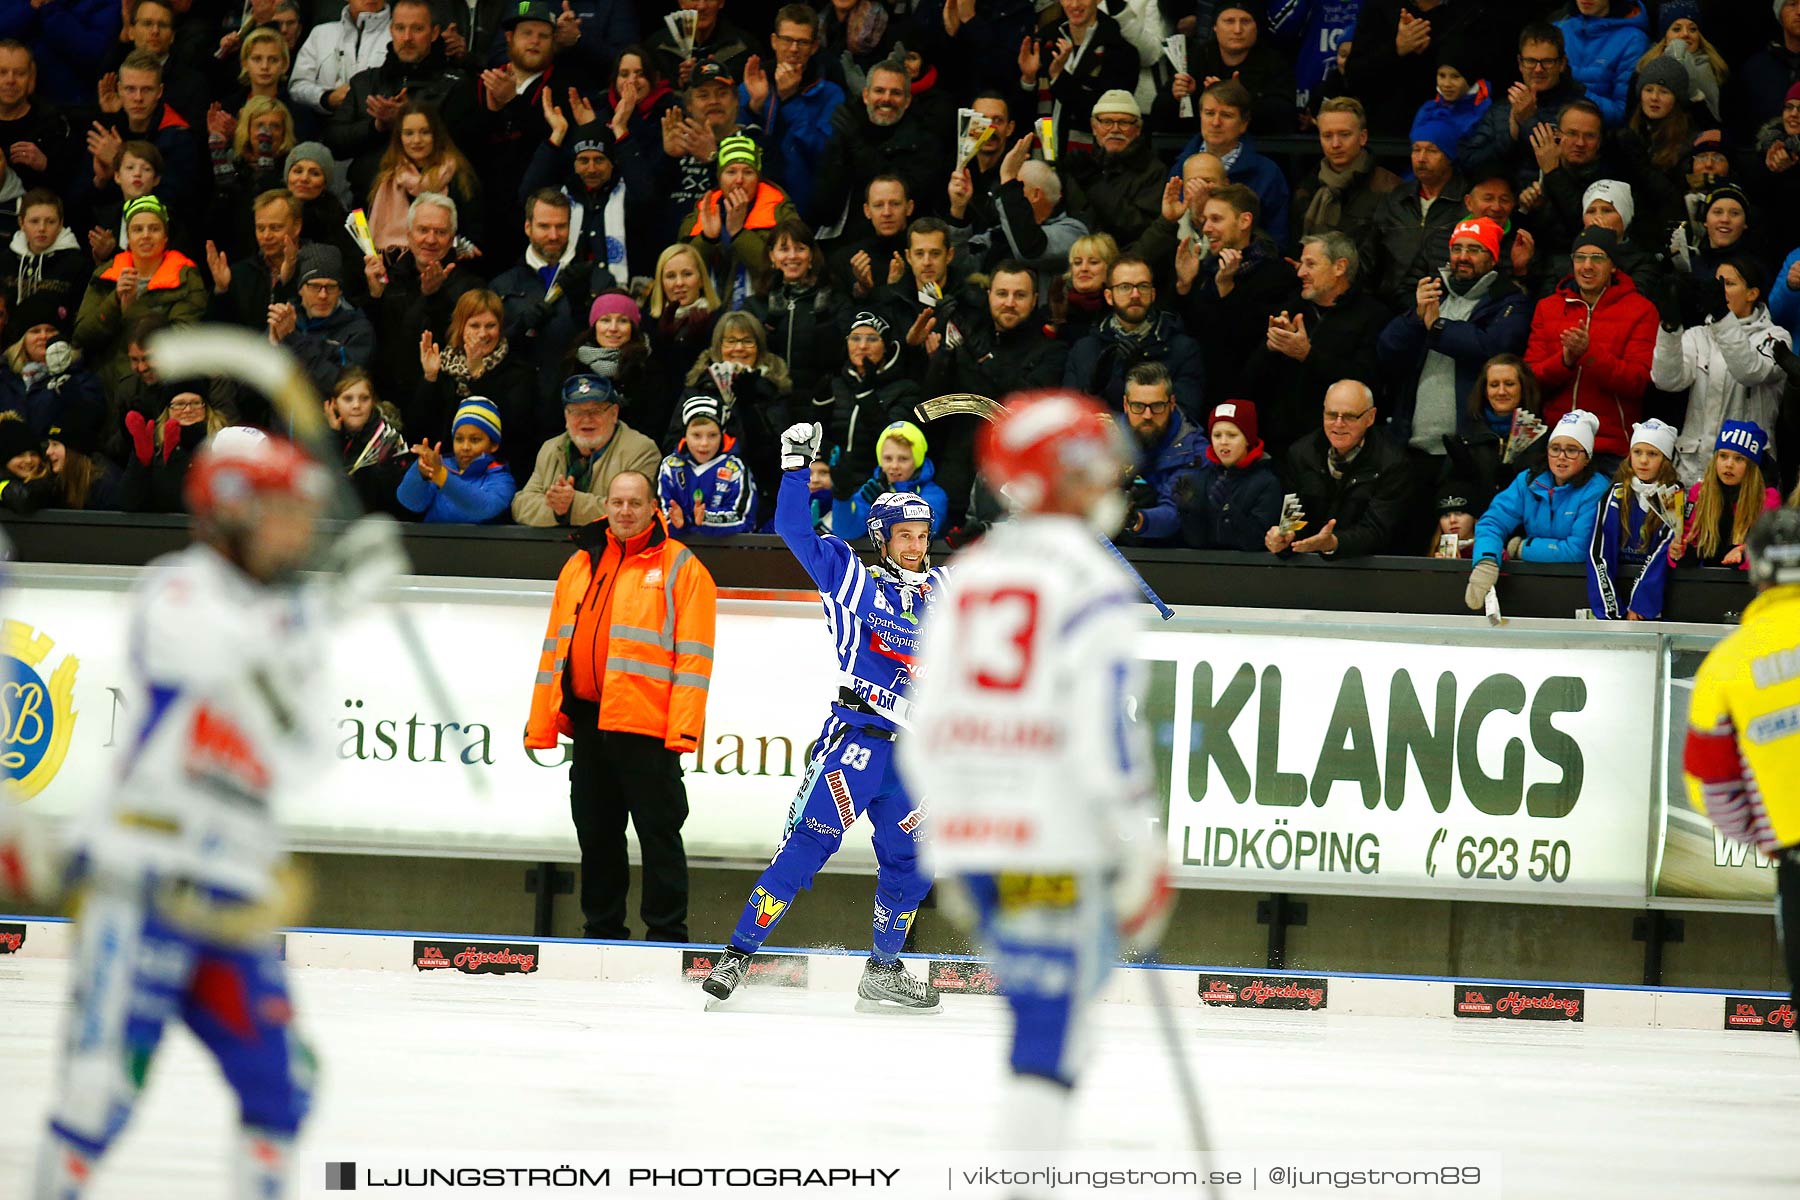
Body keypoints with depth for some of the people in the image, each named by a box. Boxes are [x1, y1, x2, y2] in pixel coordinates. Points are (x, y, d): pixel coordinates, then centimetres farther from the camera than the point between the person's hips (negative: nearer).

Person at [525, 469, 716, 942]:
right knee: (596, 834, 10)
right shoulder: (579, 566, 17)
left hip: (647, 727, -6)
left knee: (658, 832, -3)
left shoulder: (679, 567, 0)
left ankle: (666, 934, 0)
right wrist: (540, 724, 12)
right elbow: (555, 646, 19)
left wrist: (684, 728, -15)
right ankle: (601, 930, 18)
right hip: (587, 721, 6)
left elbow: (693, 653, -7)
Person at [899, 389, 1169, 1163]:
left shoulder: (968, 575, 15)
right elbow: (1106, 728, -16)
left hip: (965, 833, 8)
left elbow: (927, 726, 17)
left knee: (1047, 1012, 19)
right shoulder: (1092, 582, -8)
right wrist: (1140, 854, -12)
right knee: (1052, 1033, -9)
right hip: (1055, 842, -8)